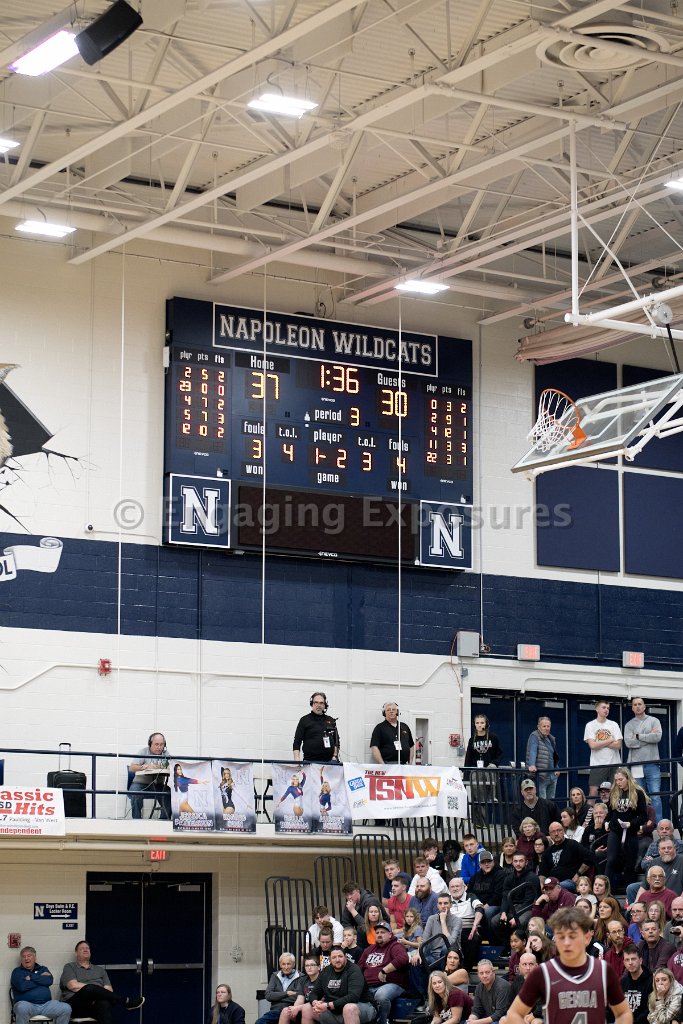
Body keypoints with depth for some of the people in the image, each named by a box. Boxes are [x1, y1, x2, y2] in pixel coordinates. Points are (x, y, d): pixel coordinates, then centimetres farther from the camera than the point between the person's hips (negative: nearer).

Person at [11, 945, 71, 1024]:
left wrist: (31, 977, -1)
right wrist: (41, 978, 2)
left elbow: (49, 981, 0)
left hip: (46, 1004, 3)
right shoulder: (17, 971, 11)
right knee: (22, 1008, -40)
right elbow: (22, 986, -9)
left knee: (66, 1008, -21)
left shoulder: (43, 969, 22)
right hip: (27, 1004, -3)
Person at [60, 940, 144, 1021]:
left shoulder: (100, 970, 27)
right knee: (91, 989, -36)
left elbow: (109, 990, 14)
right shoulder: (69, 967, 17)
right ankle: (126, 1001, -27)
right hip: (76, 1005, -2)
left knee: (104, 1003, -38)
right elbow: (73, 986, -3)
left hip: (95, 1005, 3)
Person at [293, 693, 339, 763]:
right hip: (310, 760, -3)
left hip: (329, 760, 3)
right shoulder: (304, 720, 5)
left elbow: (336, 741, 19)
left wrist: (334, 756, 6)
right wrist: (297, 761, -10)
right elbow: (297, 742, 1)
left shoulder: (331, 721, 15)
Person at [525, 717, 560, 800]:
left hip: (552, 776, 8)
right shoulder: (534, 736, -6)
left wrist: (556, 769, 19)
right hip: (540, 776, -8)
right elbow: (532, 752, -22)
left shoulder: (552, 739, 18)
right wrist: (532, 765, -36)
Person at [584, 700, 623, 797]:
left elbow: (618, 745, -2)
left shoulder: (614, 725, 8)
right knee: (593, 792, -7)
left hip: (614, 764, 2)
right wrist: (610, 740, -4)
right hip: (597, 764, -2)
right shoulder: (590, 725, 3)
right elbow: (592, 745, -10)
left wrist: (600, 743, -7)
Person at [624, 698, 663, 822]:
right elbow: (629, 742, -6)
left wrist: (638, 736, -5)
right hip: (635, 764, 1)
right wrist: (649, 737, -6)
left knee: (655, 796, -7)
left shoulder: (654, 721, 9)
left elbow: (657, 737, -9)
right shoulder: (629, 725, 11)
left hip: (652, 764, -1)